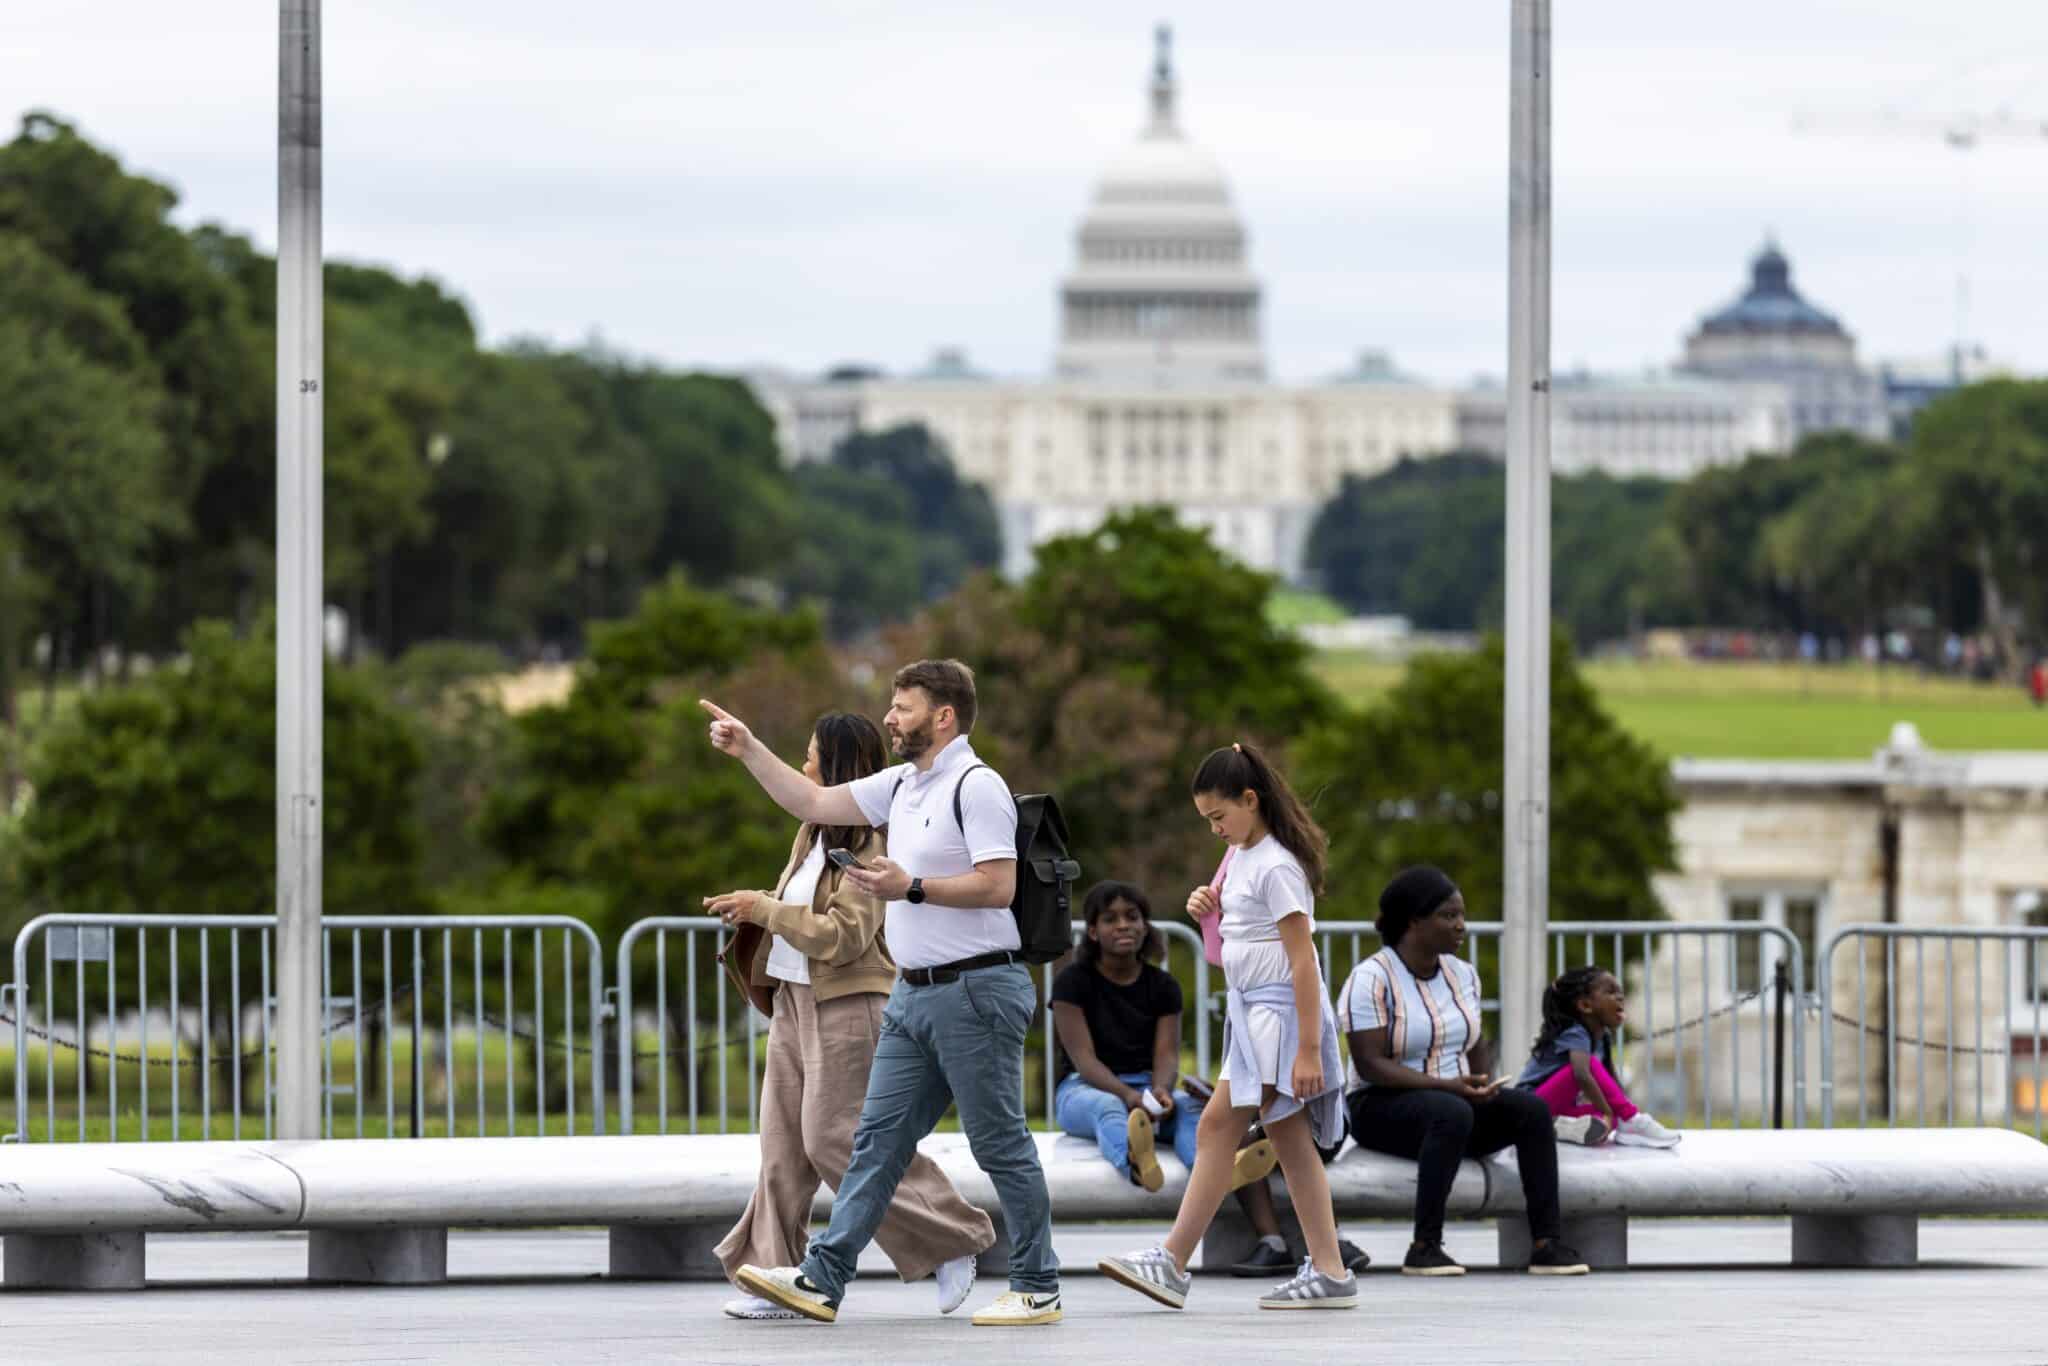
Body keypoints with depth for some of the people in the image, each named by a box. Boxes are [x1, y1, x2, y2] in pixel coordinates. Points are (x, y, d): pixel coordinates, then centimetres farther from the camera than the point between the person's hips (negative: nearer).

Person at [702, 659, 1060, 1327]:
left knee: (1001, 1145, -3)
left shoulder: (976, 786, -13)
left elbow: (998, 887, -20)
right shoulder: (902, 784, 15)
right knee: (878, 1138, 6)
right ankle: (822, 1279, 6)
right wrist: (749, 750, 17)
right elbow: (813, 802, 23)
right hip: (914, 995, 9)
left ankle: (1037, 1289, 5)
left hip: (975, 990, -9)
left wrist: (911, 888, -21)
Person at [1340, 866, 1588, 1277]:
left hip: (1455, 1101, 7)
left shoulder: (1462, 974, 11)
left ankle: (1546, 1242, -23)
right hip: (1381, 1106, -7)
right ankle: (1424, 1247, -37)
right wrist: (1447, 1086, -27)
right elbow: (1370, 1064, -19)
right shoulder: (1371, 979, -12)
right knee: (1451, 1113, -38)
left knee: (1532, 1108, -19)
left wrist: (1480, 1085, -3)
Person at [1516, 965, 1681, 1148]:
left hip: (1558, 1108, 9)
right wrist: (1607, 1114, -41)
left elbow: (1611, 1080, 9)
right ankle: (1631, 1122, -31)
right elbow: (1582, 1075, -40)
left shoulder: (1603, 1037, 5)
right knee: (1590, 1064, -29)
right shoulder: (1575, 1035, -22)